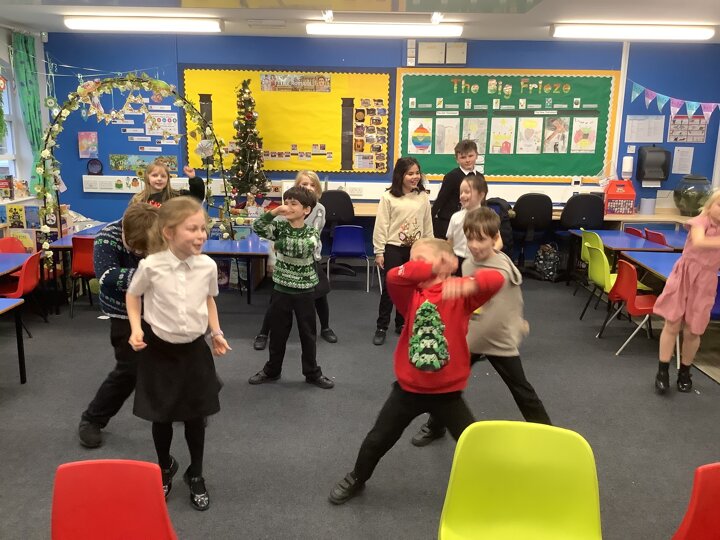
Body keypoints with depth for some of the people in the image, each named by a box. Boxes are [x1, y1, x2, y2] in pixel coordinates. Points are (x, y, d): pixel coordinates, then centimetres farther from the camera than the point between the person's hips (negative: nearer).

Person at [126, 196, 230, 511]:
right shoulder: (151, 266, -18)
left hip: (194, 349, 2)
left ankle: (195, 474, 35)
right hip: (159, 349, -2)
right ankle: (165, 468, 42)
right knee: (161, 417, 13)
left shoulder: (207, 266, -10)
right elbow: (133, 295, 1)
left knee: (196, 416, 11)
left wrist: (216, 332, 2)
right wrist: (136, 329, -11)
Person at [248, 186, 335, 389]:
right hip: (282, 289, 2)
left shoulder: (312, 233, -6)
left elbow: (304, 247, -21)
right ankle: (272, 370, 30)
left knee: (308, 334, 9)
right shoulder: (280, 226, -3)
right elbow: (257, 227, -18)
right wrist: (274, 212, -31)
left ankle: (312, 373, 24)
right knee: (277, 332, 12)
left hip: (305, 290, -1)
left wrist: (279, 242, -9)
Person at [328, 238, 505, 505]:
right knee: (378, 440, 16)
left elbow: (496, 279, -25)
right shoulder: (412, 294, -4)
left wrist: (465, 285, -43)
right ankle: (356, 479, 42)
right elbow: (394, 276, -25)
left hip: (447, 391, -2)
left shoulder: (459, 294, -9)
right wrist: (433, 268, -32)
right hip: (409, 389, 3)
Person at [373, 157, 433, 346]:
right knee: (390, 287, 2)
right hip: (393, 248, -3)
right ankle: (382, 327, 14)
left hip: (416, 249, 3)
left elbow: (428, 225, 8)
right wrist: (379, 252, -9)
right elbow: (381, 225, -7)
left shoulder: (423, 197, 2)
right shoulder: (388, 197, -8)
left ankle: (401, 324, 28)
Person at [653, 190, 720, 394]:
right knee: (672, 325, -1)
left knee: (692, 332, 5)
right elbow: (698, 242, -30)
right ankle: (662, 371, 11)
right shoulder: (701, 221, -9)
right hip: (684, 276, -3)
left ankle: (684, 372, 26)